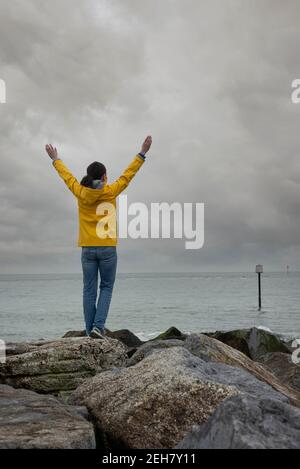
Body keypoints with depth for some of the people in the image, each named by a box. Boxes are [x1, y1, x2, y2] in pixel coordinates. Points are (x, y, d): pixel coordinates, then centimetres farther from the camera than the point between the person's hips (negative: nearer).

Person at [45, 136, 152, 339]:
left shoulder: (80, 192, 1)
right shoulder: (110, 191, -6)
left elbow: (67, 176, 17)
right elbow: (128, 174, 1)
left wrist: (56, 159, 33)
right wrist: (142, 153, 7)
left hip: (88, 249, 3)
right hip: (107, 248, -2)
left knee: (89, 290, 6)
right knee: (106, 288, 8)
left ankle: (91, 329, 7)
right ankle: (98, 326, -5)